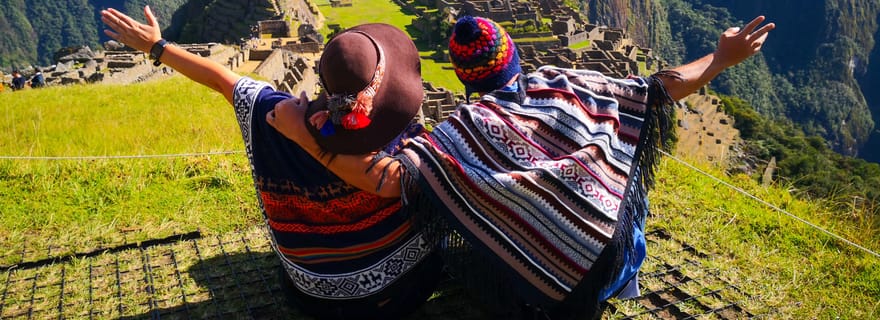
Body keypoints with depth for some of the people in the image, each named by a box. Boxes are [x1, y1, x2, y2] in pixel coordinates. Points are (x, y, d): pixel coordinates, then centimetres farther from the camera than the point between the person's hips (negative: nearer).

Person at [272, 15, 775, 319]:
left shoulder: (464, 131, -15)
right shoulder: (564, 85, -4)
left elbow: (386, 176, -26)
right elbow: (662, 89, 1)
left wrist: (300, 132, -22)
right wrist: (723, 58, 15)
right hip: (616, 256, 4)